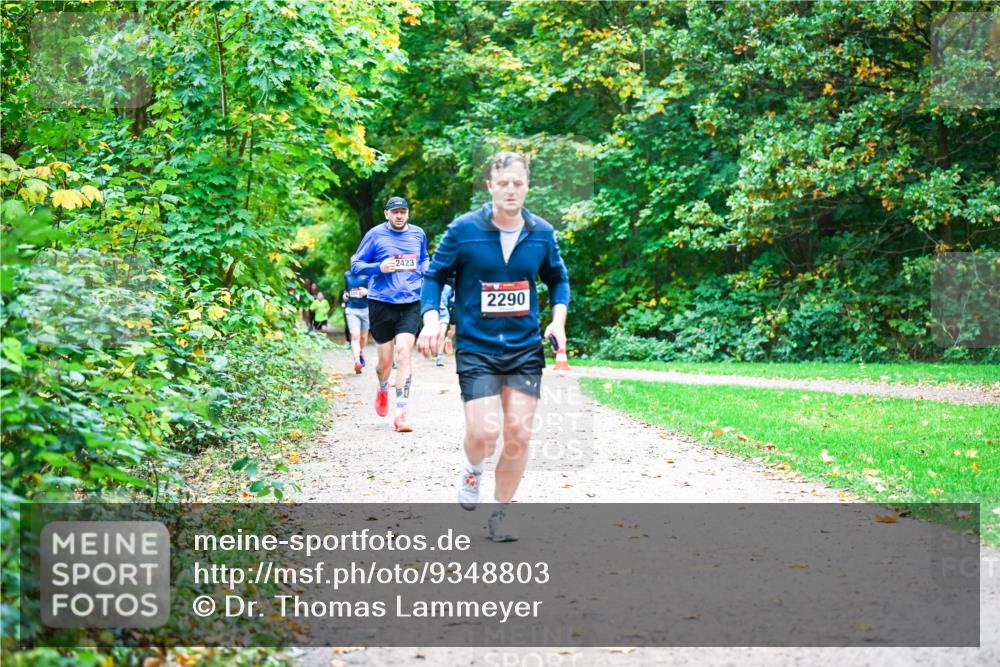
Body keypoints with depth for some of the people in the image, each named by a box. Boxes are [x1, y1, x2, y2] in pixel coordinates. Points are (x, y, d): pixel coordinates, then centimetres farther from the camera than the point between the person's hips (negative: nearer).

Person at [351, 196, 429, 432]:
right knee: (385, 359, 5)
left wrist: (426, 270, 6)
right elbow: (356, 264, 2)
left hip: (411, 303, 1)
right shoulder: (375, 235, 0)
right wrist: (379, 268, -14)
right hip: (382, 303, -1)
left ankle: (401, 413, -12)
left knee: (403, 354, -13)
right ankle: (382, 390, 41)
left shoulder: (418, 234, 10)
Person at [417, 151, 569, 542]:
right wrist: (431, 319, -14)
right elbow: (434, 276, 2)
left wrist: (558, 320, 3)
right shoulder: (463, 230, -7)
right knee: (484, 433, -14)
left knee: (518, 435, 0)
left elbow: (558, 278, 19)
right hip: (476, 347, -3)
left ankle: (501, 513, 19)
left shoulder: (542, 234, 2)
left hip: (525, 348, 3)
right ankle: (473, 471, 23)